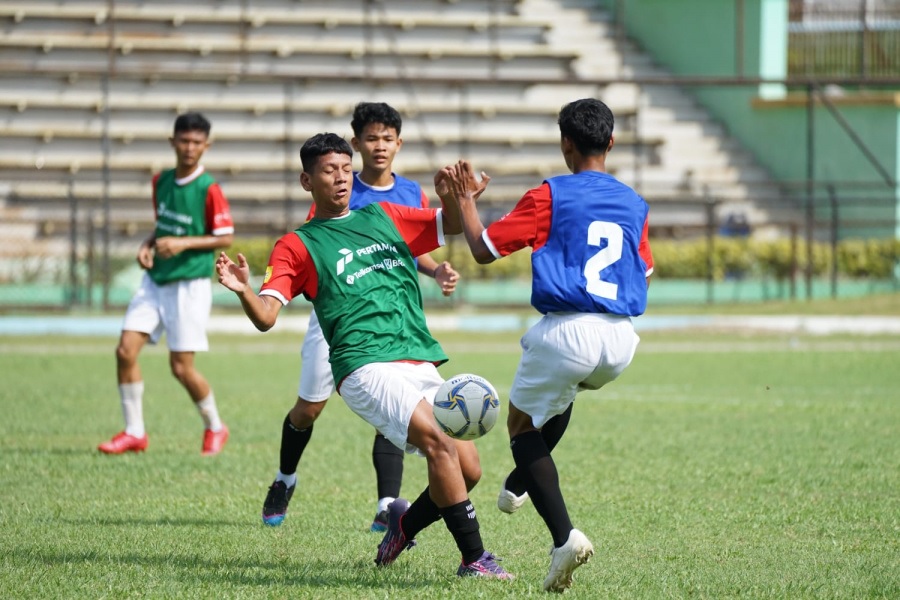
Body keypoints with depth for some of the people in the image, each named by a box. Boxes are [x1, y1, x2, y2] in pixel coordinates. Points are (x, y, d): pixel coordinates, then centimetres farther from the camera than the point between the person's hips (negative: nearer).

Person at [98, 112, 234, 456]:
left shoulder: (209, 189, -12)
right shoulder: (161, 182, 7)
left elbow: (226, 238, -10)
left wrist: (183, 244, -20)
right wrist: (148, 245, 2)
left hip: (190, 285, -6)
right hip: (155, 281, 6)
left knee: (181, 366, -4)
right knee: (126, 350, -6)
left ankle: (215, 428, 20)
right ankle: (135, 432, 5)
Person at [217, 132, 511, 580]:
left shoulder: (384, 218, 20)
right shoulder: (298, 246, 6)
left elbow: (455, 225, 25)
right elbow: (265, 316, -5)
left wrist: (451, 196, 2)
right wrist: (244, 291, -27)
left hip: (421, 364, 6)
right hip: (366, 367, -6)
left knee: (467, 470, -1)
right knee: (440, 443, -25)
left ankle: (404, 525, 27)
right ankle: (474, 558, -19)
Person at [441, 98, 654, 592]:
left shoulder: (549, 197, -3)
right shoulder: (633, 203, 12)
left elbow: (483, 250, -2)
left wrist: (465, 201, 15)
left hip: (567, 330, -5)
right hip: (621, 339, 5)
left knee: (522, 424, 13)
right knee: (561, 394, 38)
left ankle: (564, 536, -6)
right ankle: (518, 486, 48)